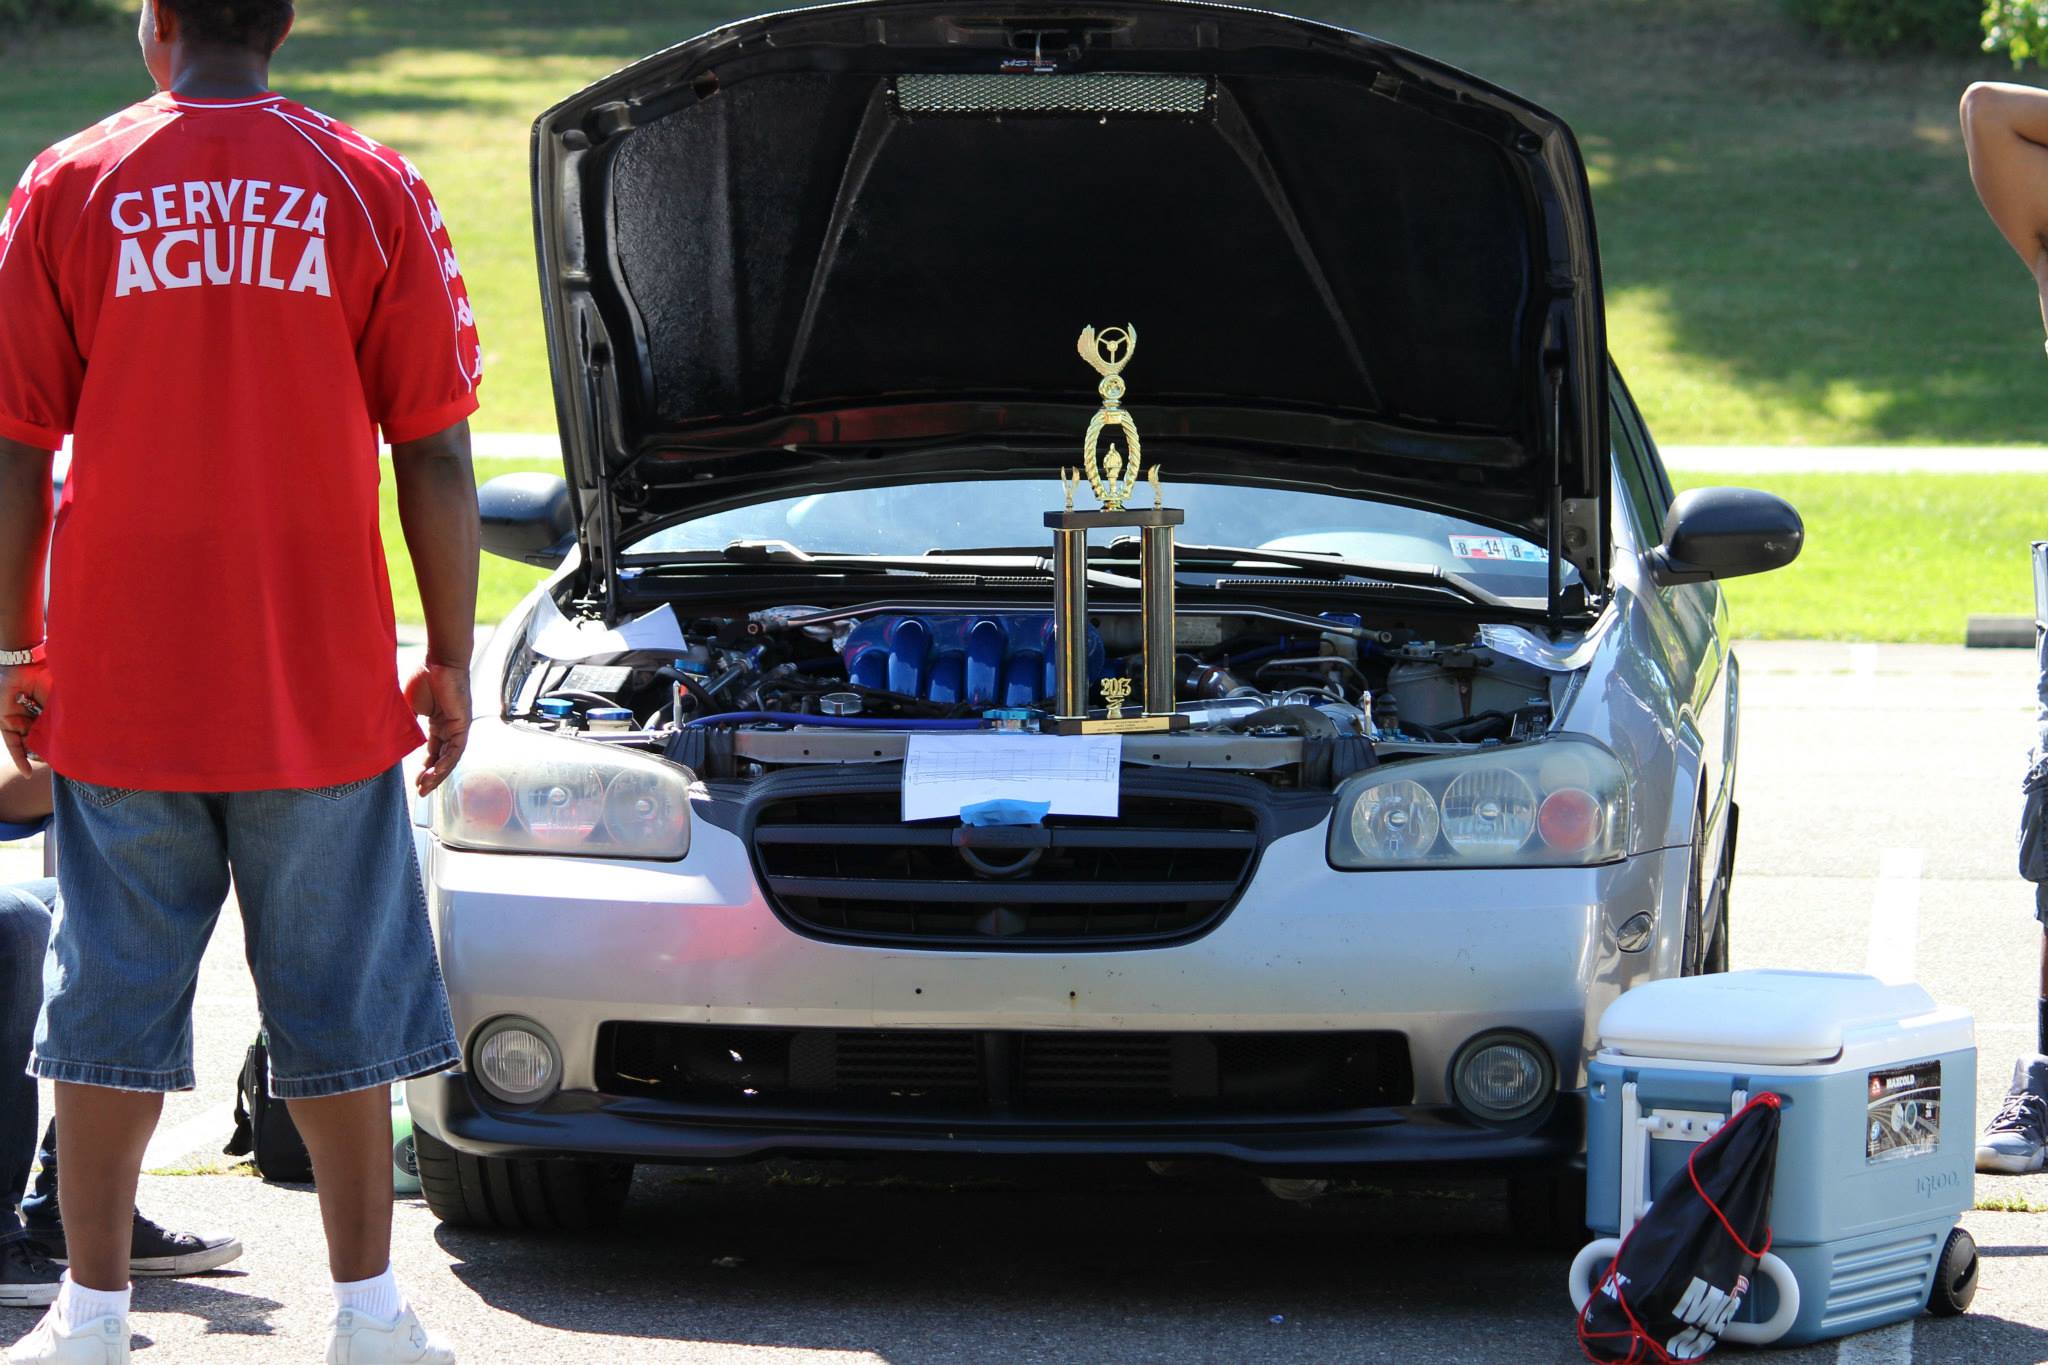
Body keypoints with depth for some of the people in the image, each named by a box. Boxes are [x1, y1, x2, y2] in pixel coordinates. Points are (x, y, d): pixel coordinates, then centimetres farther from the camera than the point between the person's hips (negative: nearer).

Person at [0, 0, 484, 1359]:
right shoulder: (370, 191, -2)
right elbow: (435, 454, -2)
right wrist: (451, 660, 6)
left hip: (116, 688, 0)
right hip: (325, 688, 0)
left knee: (113, 1003, 8)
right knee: (340, 1005, 9)